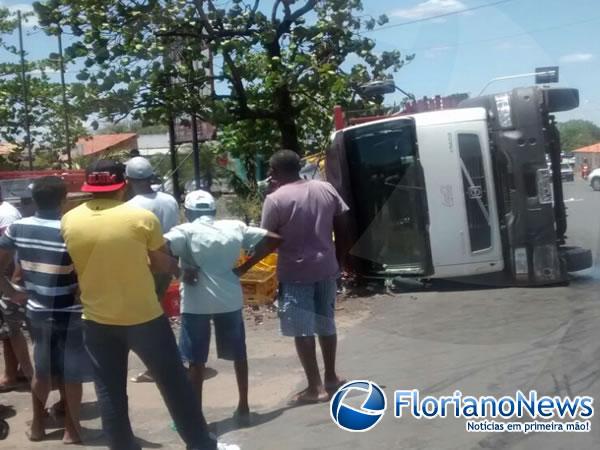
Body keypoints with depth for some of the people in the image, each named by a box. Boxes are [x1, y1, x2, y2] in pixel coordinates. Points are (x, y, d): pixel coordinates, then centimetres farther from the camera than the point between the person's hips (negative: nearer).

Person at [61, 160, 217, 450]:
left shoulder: (69, 221, -3)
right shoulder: (142, 218, -13)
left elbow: (73, 267, 9)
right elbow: (162, 265, -3)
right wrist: (179, 267, 17)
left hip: (96, 321, 3)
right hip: (144, 317, -3)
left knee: (110, 393, 14)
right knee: (174, 385, 11)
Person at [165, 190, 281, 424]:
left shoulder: (186, 231, -4)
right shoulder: (235, 227, 6)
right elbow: (273, 240, 6)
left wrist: (180, 271, -9)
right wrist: (244, 267, 5)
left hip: (196, 302, -3)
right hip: (230, 299, 3)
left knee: (196, 360, 8)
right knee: (238, 354, 17)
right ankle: (243, 408, 25)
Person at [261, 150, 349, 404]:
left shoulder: (275, 200, -12)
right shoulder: (325, 189, 4)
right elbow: (343, 224, 6)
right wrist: (339, 257, 16)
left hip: (295, 273, -6)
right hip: (326, 268, 6)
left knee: (302, 331, 3)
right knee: (326, 324, 18)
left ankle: (315, 387, 6)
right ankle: (331, 378, 28)